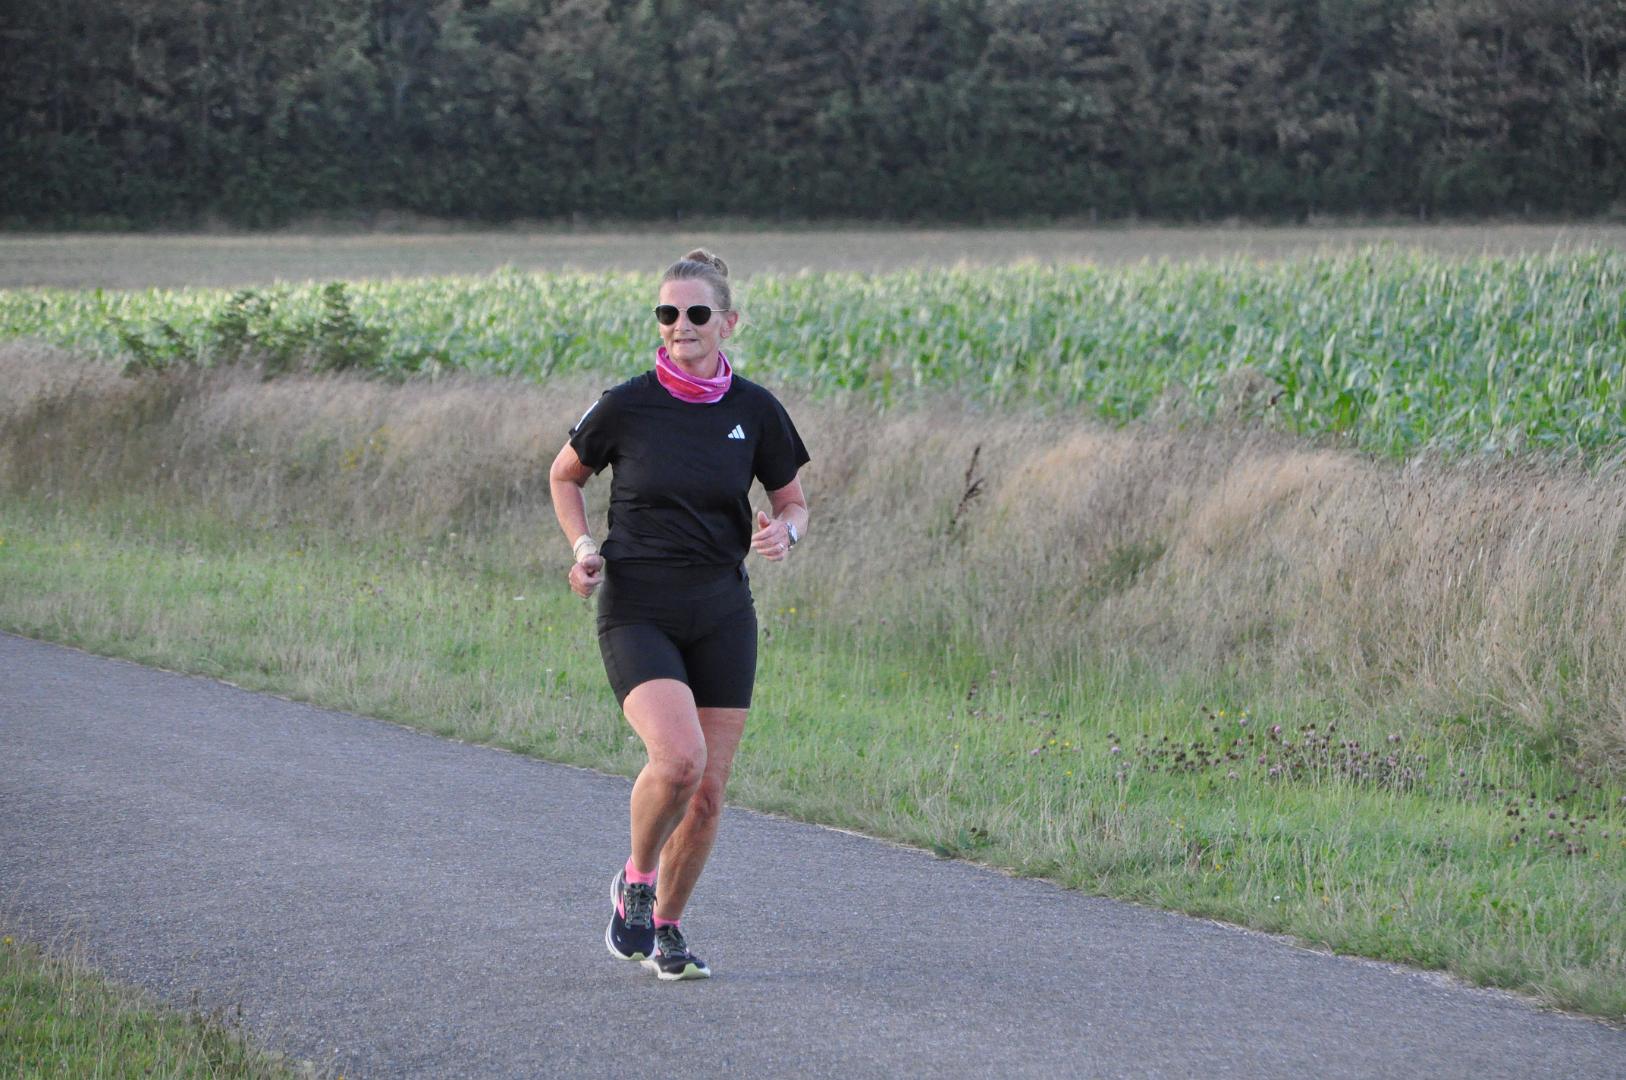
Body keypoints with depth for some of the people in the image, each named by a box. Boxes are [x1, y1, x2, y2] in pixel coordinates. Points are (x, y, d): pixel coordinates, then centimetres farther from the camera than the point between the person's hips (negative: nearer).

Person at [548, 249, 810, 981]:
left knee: (709, 788, 2)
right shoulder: (625, 407, -7)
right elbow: (565, 475, 10)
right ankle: (635, 881, 4)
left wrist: (785, 532, -12)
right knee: (678, 757, -24)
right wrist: (583, 546, -5)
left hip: (722, 616, 3)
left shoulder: (755, 412, -1)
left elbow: (793, 502, 11)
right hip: (637, 612, -3)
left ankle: (665, 928, 22)